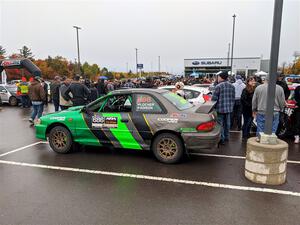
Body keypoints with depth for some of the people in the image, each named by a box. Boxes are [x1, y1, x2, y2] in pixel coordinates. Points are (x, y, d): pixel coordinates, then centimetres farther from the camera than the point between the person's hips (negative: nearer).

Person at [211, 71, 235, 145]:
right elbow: (233, 98, 13)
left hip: (220, 109, -7)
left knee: (220, 124, 1)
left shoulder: (218, 86, -15)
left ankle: (222, 139, 5)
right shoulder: (232, 86, 8)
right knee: (227, 123, 16)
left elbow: (214, 98, -14)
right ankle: (226, 137, 28)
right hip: (229, 108, 7)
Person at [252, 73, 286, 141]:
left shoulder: (258, 88, -2)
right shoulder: (279, 88, -2)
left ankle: (259, 138, 15)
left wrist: (254, 110, 16)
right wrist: (280, 109, 21)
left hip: (261, 112, 0)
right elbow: (282, 102, 4)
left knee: (260, 128, 9)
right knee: (273, 129, 8)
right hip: (274, 113, 0)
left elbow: (254, 101, 4)